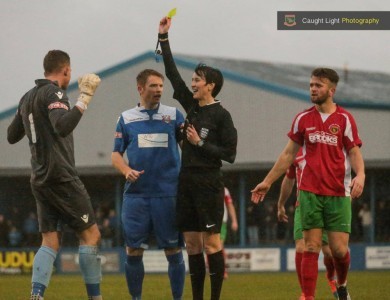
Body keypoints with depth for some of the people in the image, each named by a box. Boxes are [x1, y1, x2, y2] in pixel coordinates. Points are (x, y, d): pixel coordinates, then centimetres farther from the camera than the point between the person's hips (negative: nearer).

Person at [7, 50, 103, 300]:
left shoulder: (28, 98, 14)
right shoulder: (54, 93, -11)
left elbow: (12, 136, 23)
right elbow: (63, 126, -28)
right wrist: (85, 99, -26)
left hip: (40, 180, 8)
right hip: (61, 176, -8)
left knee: (50, 242, 5)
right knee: (91, 234, -2)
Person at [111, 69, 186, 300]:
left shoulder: (174, 115, 7)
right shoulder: (126, 118, 9)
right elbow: (116, 154, 10)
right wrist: (126, 170, -8)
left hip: (168, 194, -1)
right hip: (136, 193, 1)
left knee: (174, 251, 0)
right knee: (134, 251, 0)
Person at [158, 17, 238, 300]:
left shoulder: (221, 115, -7)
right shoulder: (192, 106, 11)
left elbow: (230, 154, -8)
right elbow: (172, 74, 13)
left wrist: (200, 143, -13)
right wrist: (163, 38, 11)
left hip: (209, 184, -7)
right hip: (187, 182, 7)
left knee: (211, 242, -6)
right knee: (192, 243, 6)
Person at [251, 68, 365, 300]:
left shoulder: (345, 119, 0)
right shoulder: (303, 119, 8)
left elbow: (355, 152, -2)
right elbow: (289, 154, 15)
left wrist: (360, 175, -23)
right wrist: (267, 182, 15)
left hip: (338, 193, -2)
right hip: (310, 192, 2)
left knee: (339, 248, -4)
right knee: (311, 247, -4)